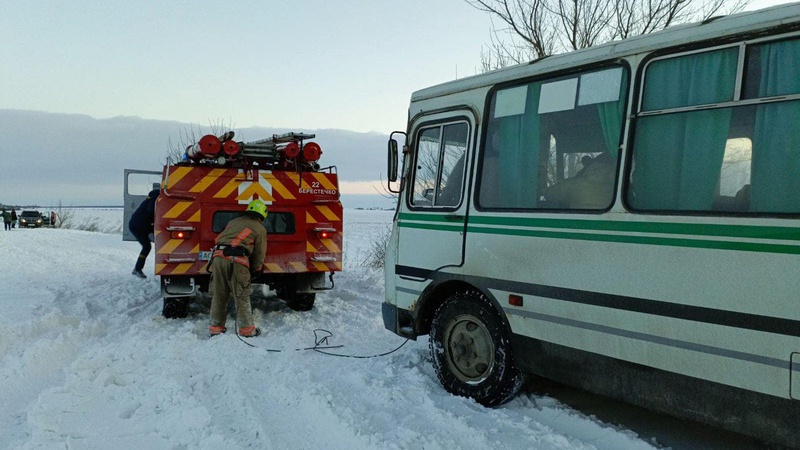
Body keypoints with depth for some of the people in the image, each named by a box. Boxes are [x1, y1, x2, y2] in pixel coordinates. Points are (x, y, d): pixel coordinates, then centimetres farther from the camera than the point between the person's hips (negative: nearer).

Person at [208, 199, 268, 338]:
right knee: (242, 297, 4)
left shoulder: (234, 222, 27)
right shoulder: (260, 229, 12)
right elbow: (259, 254, 11)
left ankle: (215, 327, 20)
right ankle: (246, 329, 8)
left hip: (219, 257, 5)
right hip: (237, 261, -5)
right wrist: (255, 269, 28)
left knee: (218, 295, 13)